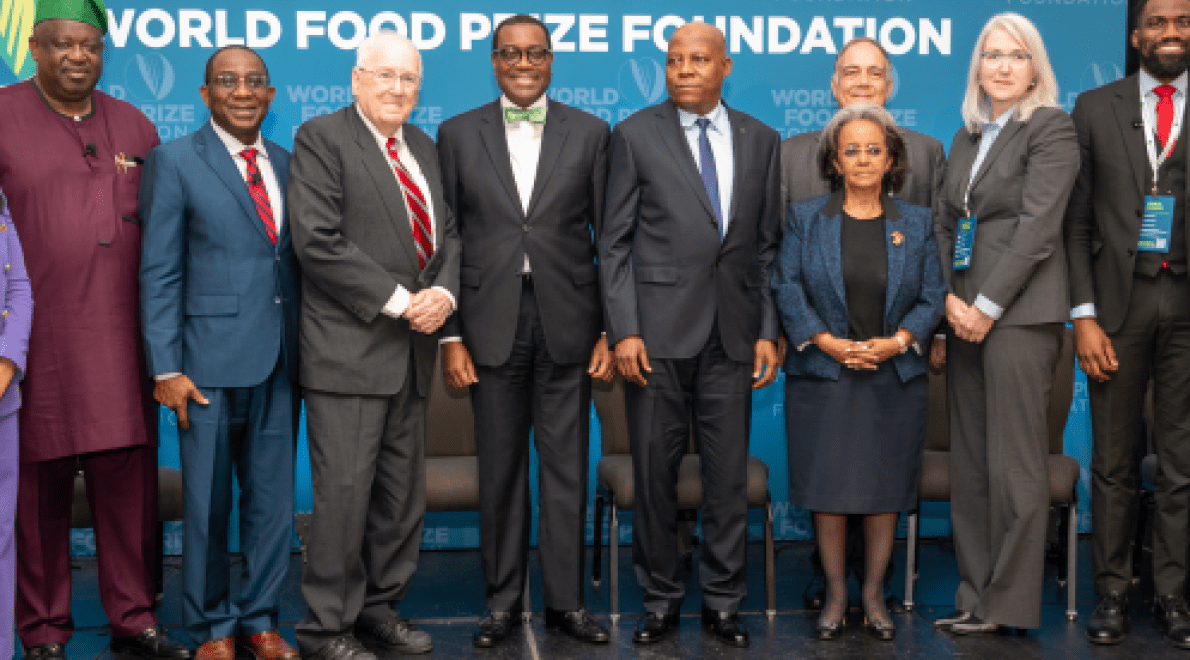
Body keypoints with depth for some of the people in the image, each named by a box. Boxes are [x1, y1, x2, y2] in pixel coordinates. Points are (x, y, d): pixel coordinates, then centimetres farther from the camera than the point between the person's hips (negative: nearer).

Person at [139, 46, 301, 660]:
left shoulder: (287, 165, 11)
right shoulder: (174, 161, -1)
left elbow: (298, 259, 12)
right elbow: (159, 274, -5)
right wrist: (166, 368, -10)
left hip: (280, 364, 4)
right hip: (211, 361, -4)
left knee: (273, 500, 10)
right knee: (207, 505, 6)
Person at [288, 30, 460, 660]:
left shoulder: (423, 148, 17)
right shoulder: (321, 138, -5)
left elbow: (448, 232, 16)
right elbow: (319, 241, -15)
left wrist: (444, 291, -5)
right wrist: (399, 301, -15)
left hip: (412, 348, 7)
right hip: (349, 346, -7)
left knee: (405, 490, 12)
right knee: (344, 490, -4)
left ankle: (379, 605, 25)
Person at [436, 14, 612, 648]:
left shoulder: (590, 132, 5)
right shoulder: (457, 133, 6)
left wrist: (611, 330, -1)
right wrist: (450, 335, -2)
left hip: (567, 323, 0)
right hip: (492, 325, 0)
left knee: (566, 468, 5)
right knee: (500, 470, 8)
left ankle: (566, 599, 16)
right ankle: (503, 599, 19)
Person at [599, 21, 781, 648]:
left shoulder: (761, 141, 10)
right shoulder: (635, 134, 2)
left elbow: (768, 245, 11)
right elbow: (615, 241, 0)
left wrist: (768, 331, 3)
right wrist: (623, 330, -8)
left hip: (732, 333, 2)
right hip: (659, 330, -2)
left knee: (729, 473, 6)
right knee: (655, 471, 5)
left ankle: (722, 601, 20)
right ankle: (660, 598, 20)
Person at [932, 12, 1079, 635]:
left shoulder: (1051, 128, -3)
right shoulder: (966, 137, 18)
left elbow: (1037, 227, -11)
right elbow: (946, 225, 14)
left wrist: (987, 307, -13)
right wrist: (951, 299, -2)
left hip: (1020, 313, -7)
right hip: (966, 314, 7)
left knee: (1013, 463, -4)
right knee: (968, 462, 7)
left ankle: (1009, 606, 4)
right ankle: (975, 596, 13)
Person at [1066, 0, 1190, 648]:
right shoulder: (1095, 108, 8)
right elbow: (1077, 222, 4)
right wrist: (1084, 315, -4)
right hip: (1119, 301, 0)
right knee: (1114, 462, 4)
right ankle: (1112, 594, 13)